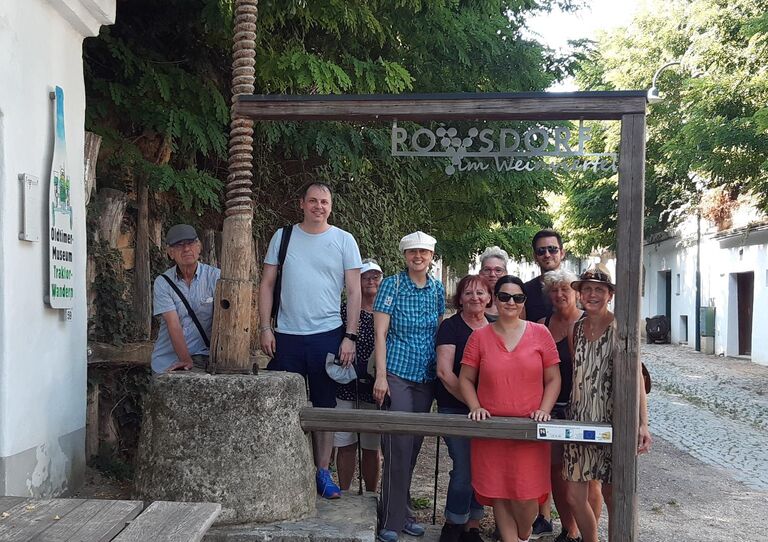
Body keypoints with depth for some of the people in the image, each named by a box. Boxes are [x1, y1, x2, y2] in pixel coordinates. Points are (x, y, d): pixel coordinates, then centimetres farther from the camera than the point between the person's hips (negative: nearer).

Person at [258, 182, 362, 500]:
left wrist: (350, 337, -6)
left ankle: (322, 474, 17)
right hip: (286, 336, 1)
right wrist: (265, 328, -2)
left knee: (324, 407, 7)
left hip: (328, 335, -1)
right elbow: (267, 284, 7)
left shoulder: (344, 240, 3)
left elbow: (354, 291, 1)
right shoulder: (283, 237, 7)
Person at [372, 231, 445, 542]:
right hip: (396, 374, -5)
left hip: (426, 377, 5)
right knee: (399, 446, -8)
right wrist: (381, 375, -13)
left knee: (413, 446, 10)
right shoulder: (391, 285, -4)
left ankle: (402, 513, 22)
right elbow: (380, 333, -7)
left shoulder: (437, 289, 10)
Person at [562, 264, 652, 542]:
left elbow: (636, 377, -14)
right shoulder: (575, 329, 7)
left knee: (612, 495, 6)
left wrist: (642, 424, -23)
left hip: (612, 422, -5)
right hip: (579, 420, 5)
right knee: (574, 495, 5)